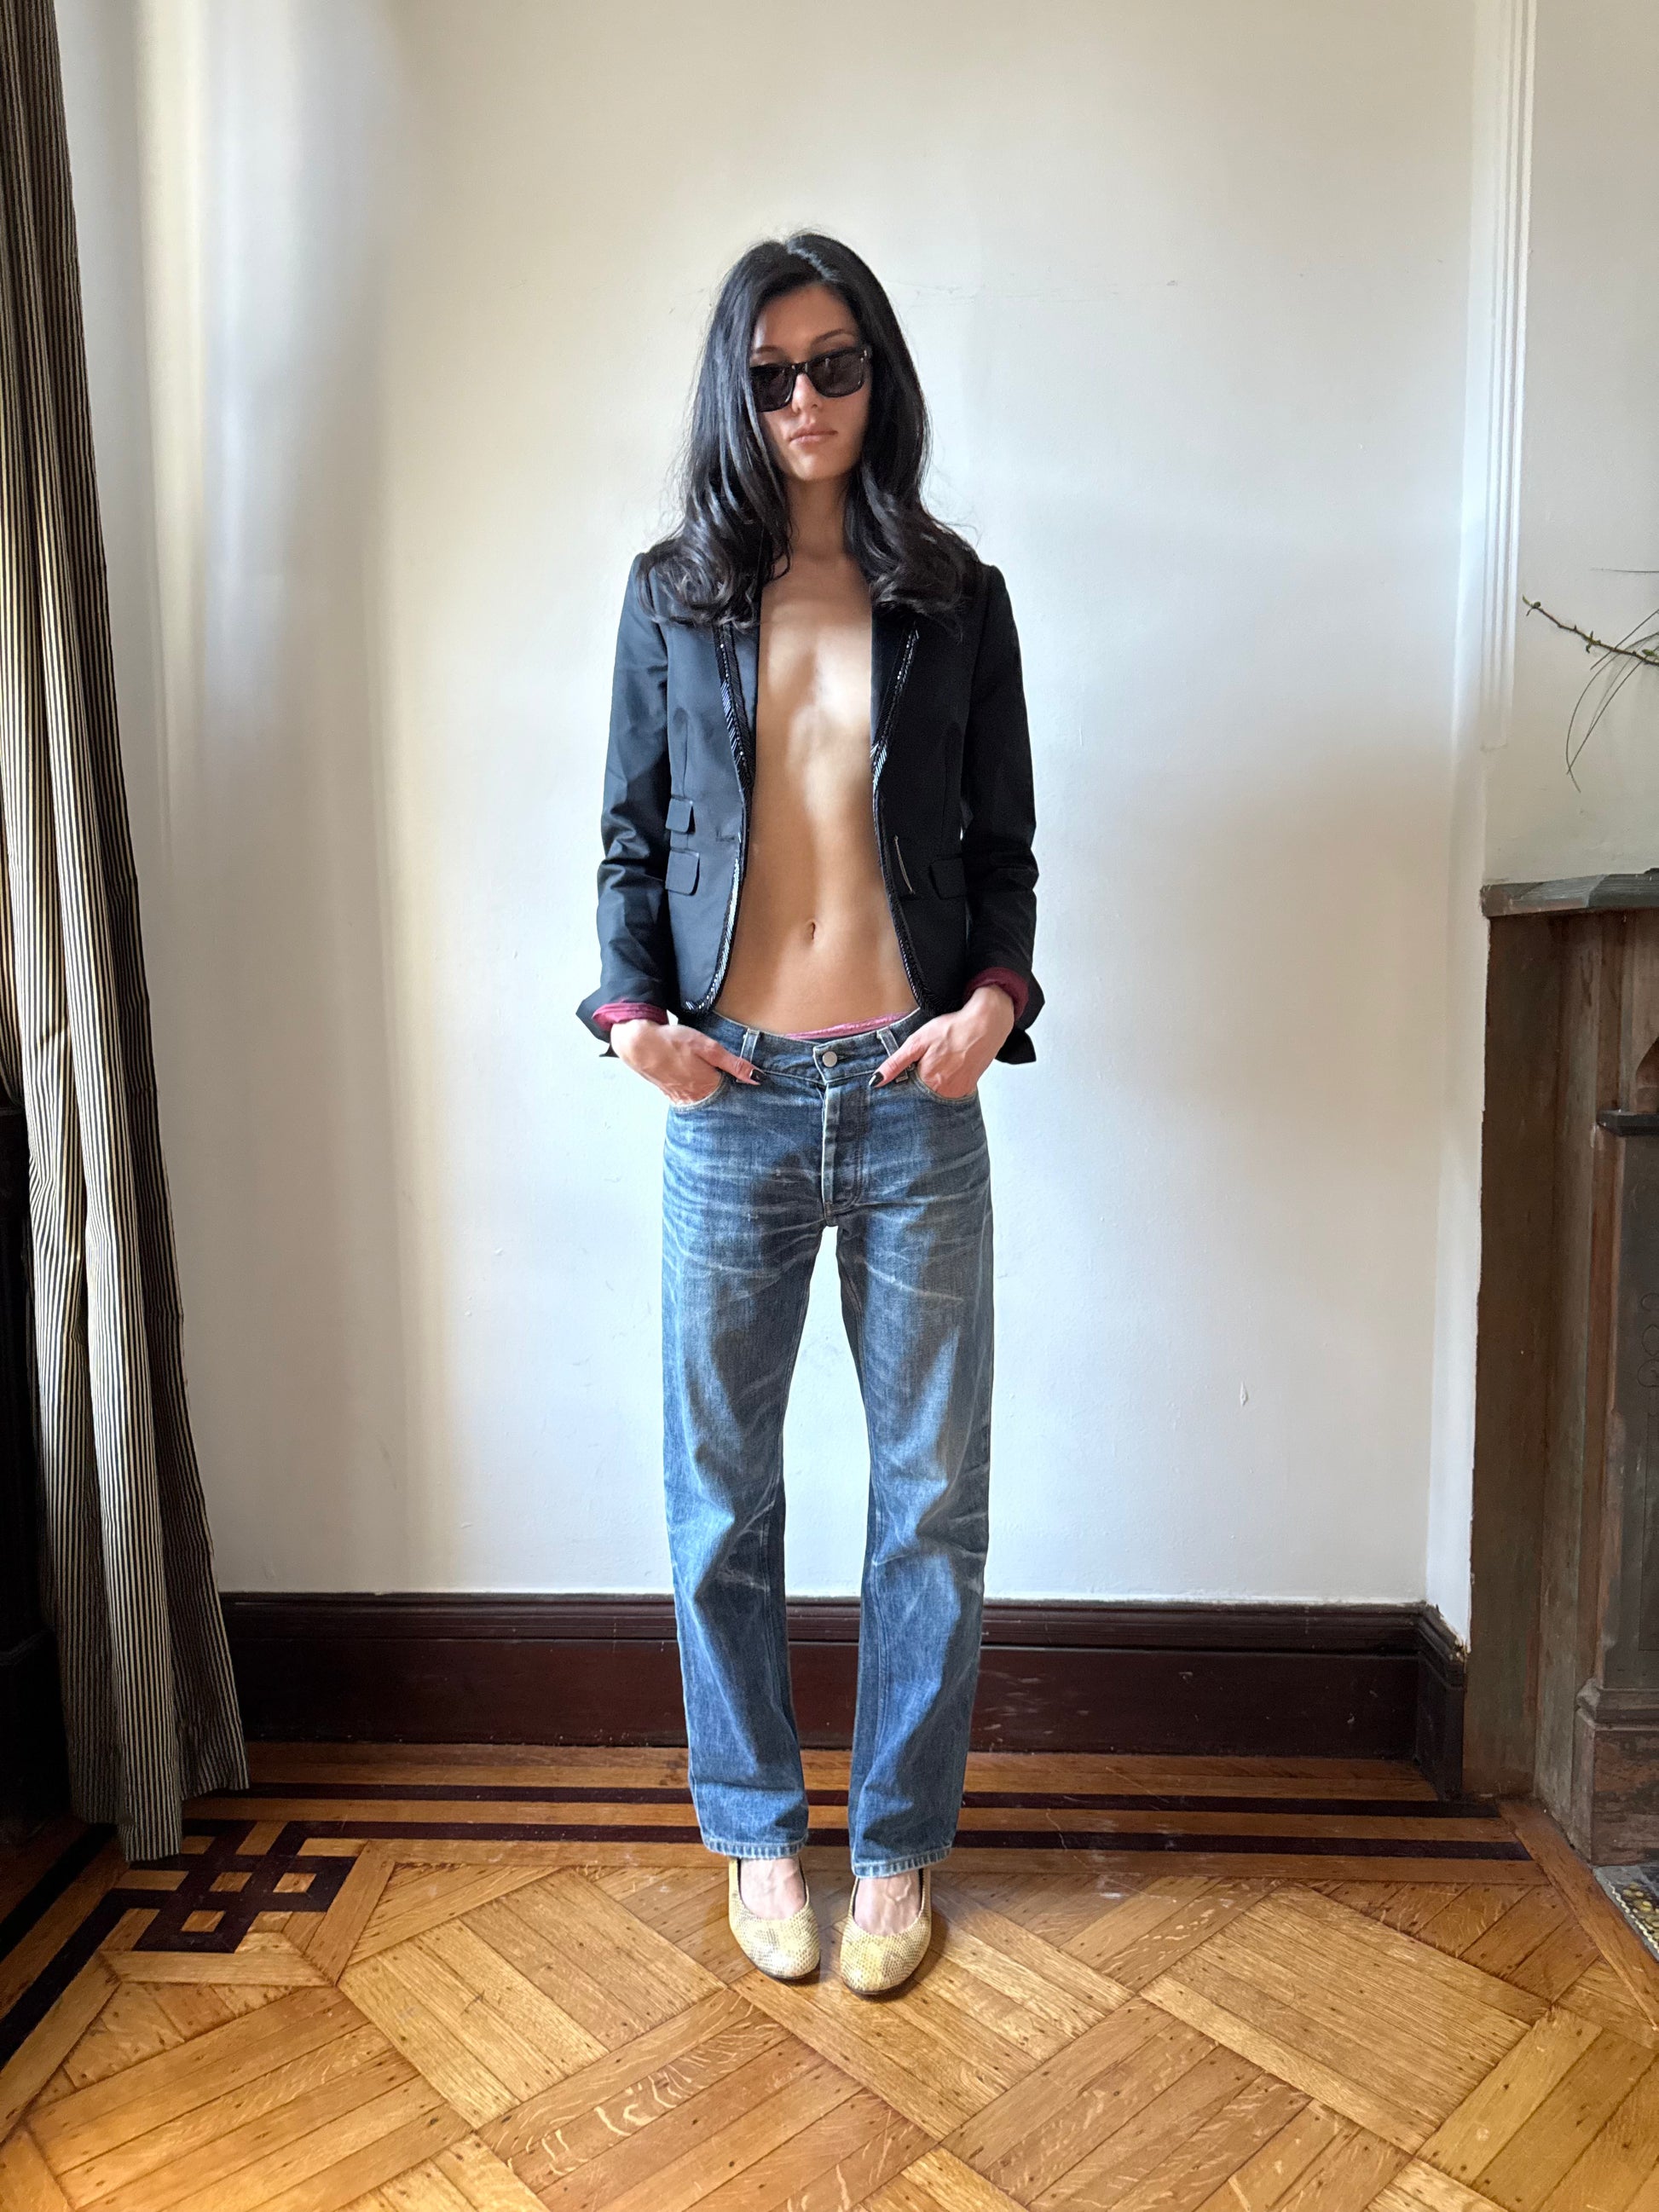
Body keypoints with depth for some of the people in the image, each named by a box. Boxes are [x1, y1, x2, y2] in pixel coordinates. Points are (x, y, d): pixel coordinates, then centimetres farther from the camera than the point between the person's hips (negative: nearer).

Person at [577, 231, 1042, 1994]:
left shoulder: (958, 599, 7)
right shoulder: (670, 596, 8)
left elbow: (1003, 845, 7)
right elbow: (631, 838, 9)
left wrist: (996, 998, -11)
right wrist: (631, 1007, -8)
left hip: (913, 1092, 0)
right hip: (730, 1098, 1)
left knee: (933, 1489, 7)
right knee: (722, 1490, 9)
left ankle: (897, 1844, 28)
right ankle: (757, 1831, 31)